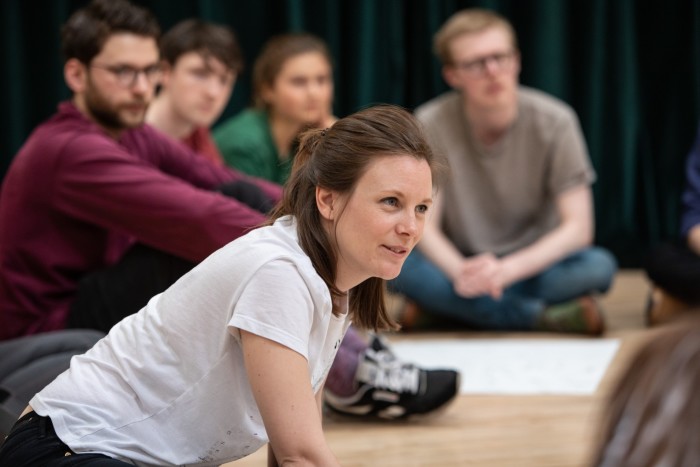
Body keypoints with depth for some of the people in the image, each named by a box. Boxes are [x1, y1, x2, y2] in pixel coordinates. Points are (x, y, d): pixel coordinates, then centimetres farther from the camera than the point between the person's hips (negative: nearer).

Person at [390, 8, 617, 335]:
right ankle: (549, 317, -29)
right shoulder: (431, 125, -10)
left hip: (532, 266, 0)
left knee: (598, 266, -29)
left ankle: (452, 307, -21)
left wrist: (507, 269, -31)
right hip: (460, 264, 0)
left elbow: (578, 228, -14)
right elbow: (424, 227, -12)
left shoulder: (554, 121, -10)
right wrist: (460, 272, -35)